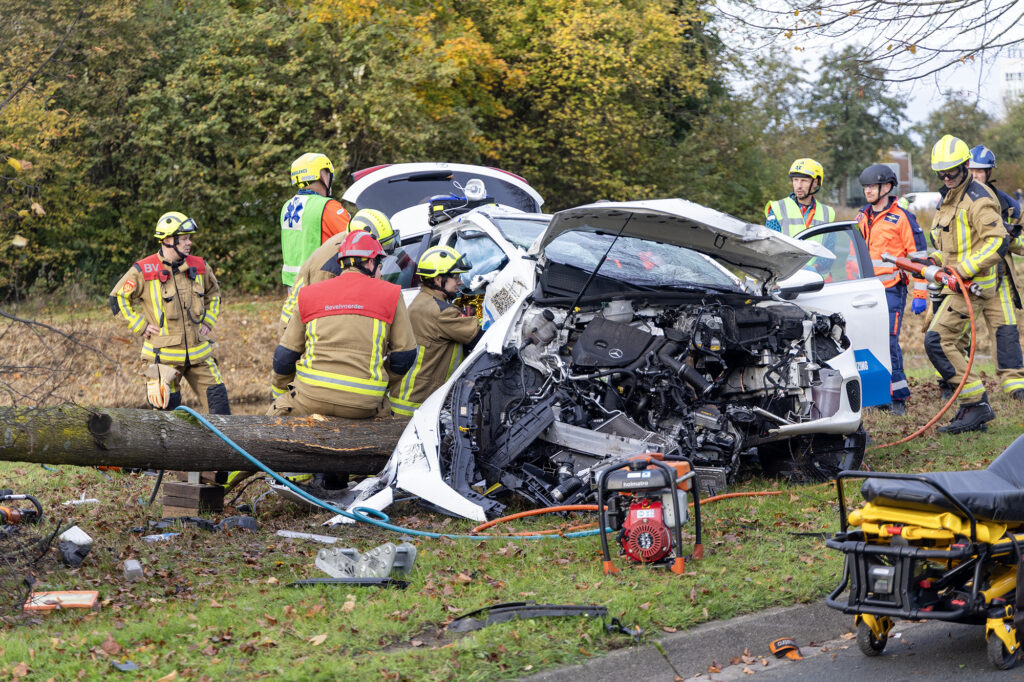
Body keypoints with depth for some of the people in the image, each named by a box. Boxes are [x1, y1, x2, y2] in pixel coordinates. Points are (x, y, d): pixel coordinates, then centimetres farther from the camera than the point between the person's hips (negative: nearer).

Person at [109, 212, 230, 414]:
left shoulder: (200, 267, 5)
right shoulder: (144, 271, -8)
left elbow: (213, 293, 25)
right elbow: (118, 298, 1)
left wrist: (208, 321, 12)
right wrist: (141, 326, -4)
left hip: (198, 351, 4)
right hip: (164, 355, -4)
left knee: (218, 396, -1)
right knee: (167, 406, 0)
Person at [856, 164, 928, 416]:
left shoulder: (902, 218, -4)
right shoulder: (861, 218, 16)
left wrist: (920, 294, -8)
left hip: (891, 290, -6)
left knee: (888, 343, -12)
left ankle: (898, 397, -4)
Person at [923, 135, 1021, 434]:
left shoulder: (978, 199, -14)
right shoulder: (948, 199, 17)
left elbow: (997, 242, -22)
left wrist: (965, 268, -27)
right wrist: (935, 263, 9)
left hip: (973, 284, -10)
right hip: (959, 283, 10)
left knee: (937, 342, -14)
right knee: (951, 344, 9)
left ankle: (977, 404, -11)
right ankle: (975, 409, 14)